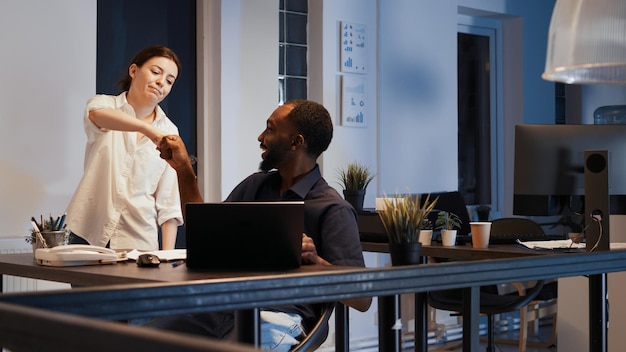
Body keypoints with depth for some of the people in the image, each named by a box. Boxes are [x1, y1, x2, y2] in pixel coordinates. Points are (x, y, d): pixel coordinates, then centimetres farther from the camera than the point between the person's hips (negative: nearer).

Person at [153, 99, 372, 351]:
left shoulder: (332, 209, -4)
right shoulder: (255, 186, 18)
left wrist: (317, 262, -26)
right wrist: (183, 169, 22)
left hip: (277, 316, -5)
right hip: (222, 304, 6)